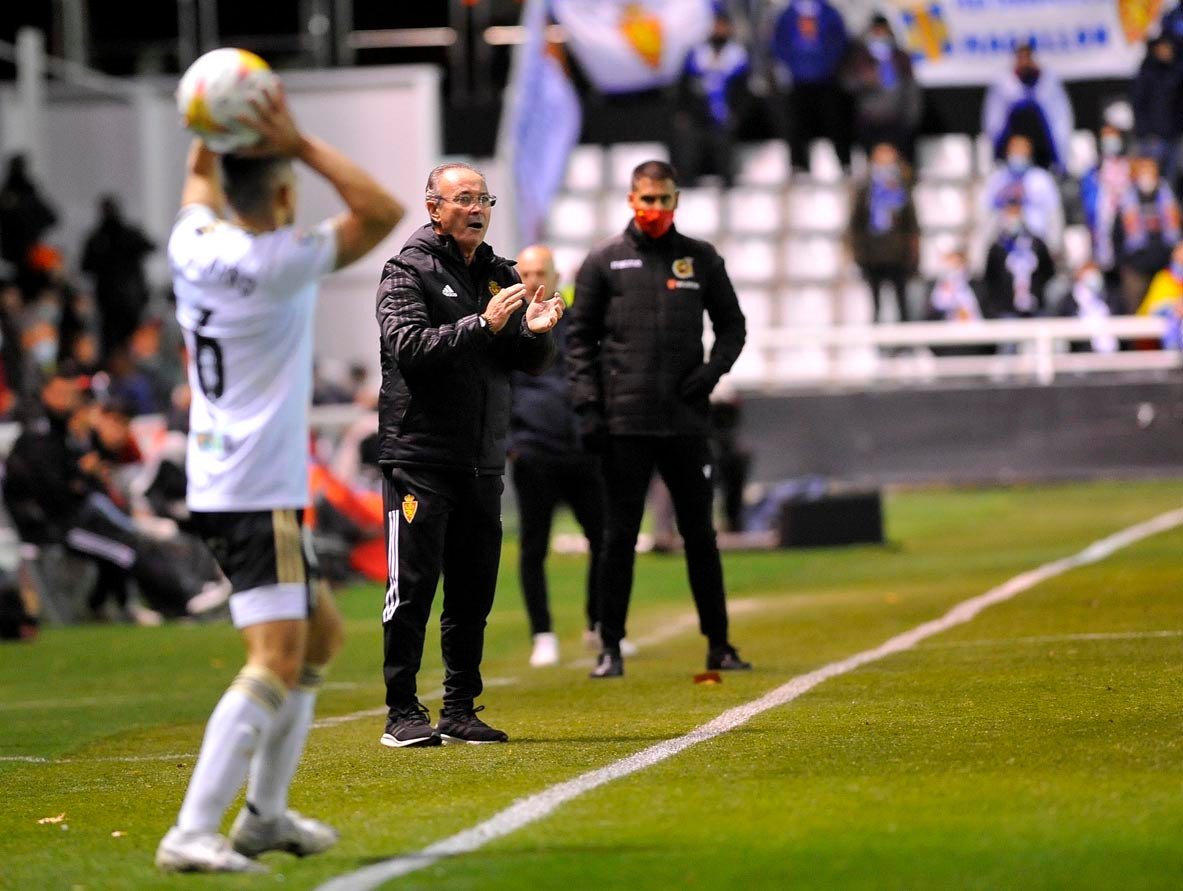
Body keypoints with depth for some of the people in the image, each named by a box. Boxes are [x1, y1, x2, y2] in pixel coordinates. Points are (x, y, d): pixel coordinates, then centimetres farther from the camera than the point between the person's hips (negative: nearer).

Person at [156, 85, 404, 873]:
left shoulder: (194, 243, 4)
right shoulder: (276, 263, -17)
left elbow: (201, 177, 26)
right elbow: (382, 212, -17)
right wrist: (301, 144, -18)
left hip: (219, 480, 10)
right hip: (258, 493, -9)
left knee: (320, 635, 20)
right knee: (277, 661, -15)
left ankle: (265, 813, 21)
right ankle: (193, 833, -23)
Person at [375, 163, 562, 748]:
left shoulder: (501, 276, 15)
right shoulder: (407, 272, -3)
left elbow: (533, 365, 11)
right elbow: (408, 347, -17)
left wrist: (536, 331, -11)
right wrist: (483, 325, -25)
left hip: (483, 462, 6)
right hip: (419, 456, -6)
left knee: (473, 592, 7)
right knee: (412, 584, -7)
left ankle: (460, 710, 14)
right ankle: (403, 713, -3)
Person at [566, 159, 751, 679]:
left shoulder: (702, 260, 10)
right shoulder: (604, 262, 4)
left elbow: (732, 324, 16)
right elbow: (580, 339, 4)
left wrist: (714, 368, -3)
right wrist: (588, 407, -5)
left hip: (686, 421, 2)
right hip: (625, 423, -2)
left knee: (700, 534, 6)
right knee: (620, 535, 0)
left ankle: (718, 645, 12)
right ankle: (611, 646, 6)